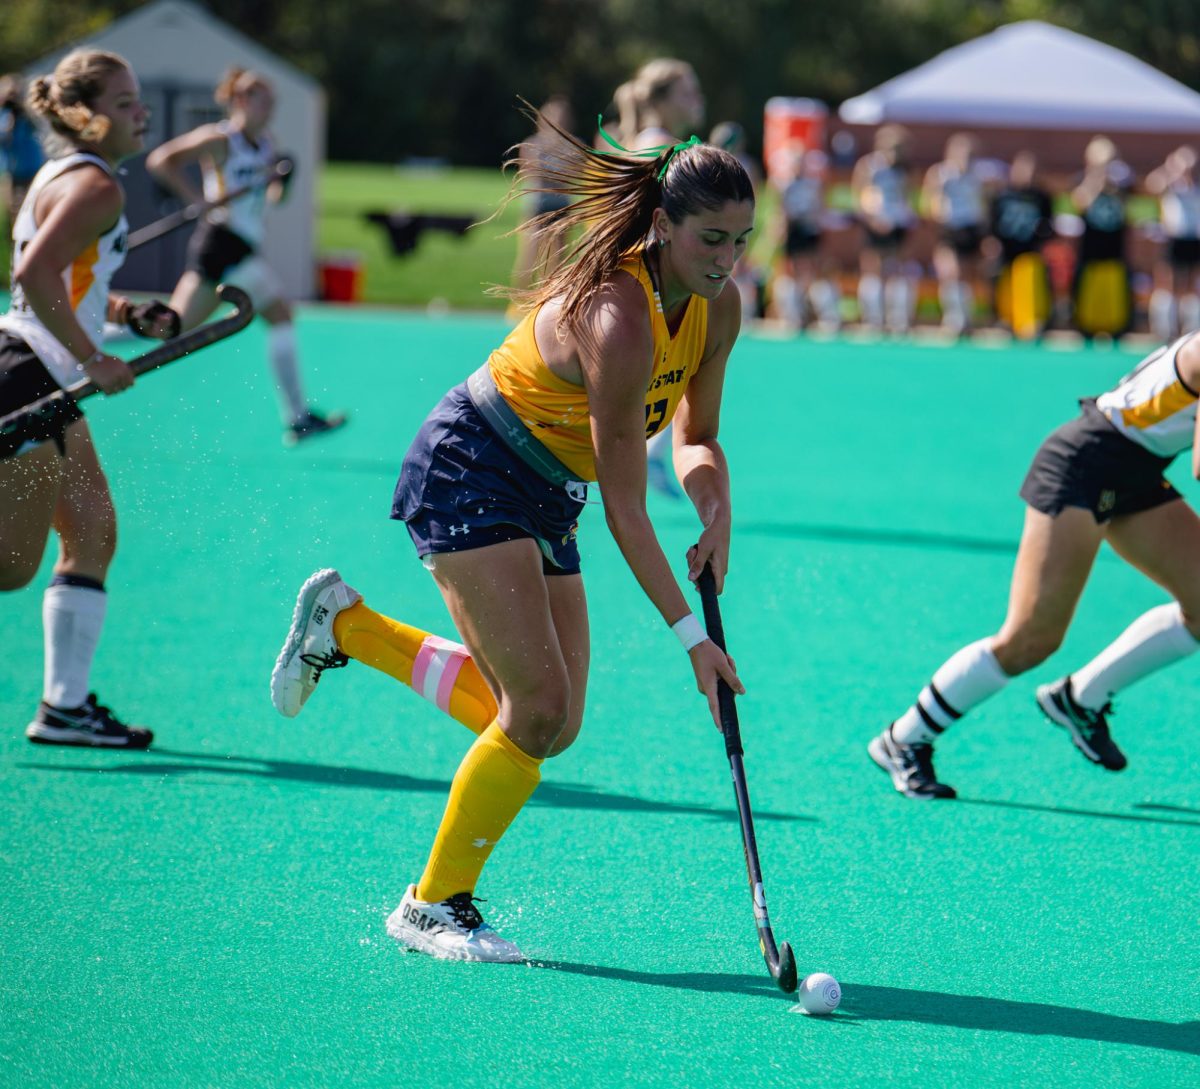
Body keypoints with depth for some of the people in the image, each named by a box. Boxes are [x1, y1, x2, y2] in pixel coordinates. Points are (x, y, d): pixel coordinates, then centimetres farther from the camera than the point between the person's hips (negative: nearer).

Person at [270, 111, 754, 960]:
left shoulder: (717, 307, -5)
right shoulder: (616, 317, -30)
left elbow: (695, 440, 7)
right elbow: (624, 507, -27)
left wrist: (717, 510, -15)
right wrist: (691, 636, -26)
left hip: (545, 500, 9)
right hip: (469, 474, -9)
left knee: (547, 727, 4)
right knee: (539, 706, -17)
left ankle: (347, 623, 23)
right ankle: (435, 906, 2)